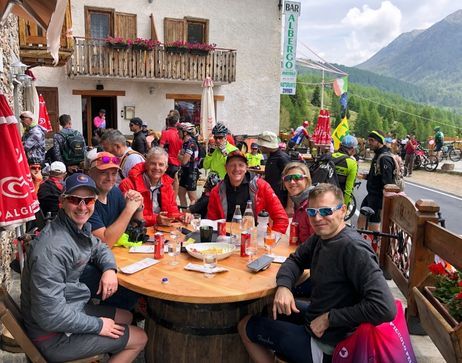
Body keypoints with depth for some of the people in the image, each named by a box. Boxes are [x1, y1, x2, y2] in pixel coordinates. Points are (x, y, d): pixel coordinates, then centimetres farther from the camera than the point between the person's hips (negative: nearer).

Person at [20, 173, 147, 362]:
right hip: (55, 335, -9)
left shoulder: (79, 228, -3)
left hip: (71, 309, 9)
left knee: (126, 317, 24)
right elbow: (50, 315, -32)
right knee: (140, 339, 3)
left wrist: (110, 269, -5)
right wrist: (98, 325, -18)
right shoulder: (53, 248, -31)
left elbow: (99, 247, 17)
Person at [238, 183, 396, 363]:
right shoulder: (321, 237, -3)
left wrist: (329, 318, -25)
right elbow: (295, 260, 9)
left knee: (246, 326, 6)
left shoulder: (353, 248, -29)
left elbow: (385, 308, -35)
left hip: (325, 346, -8)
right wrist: (283, 286, -13)